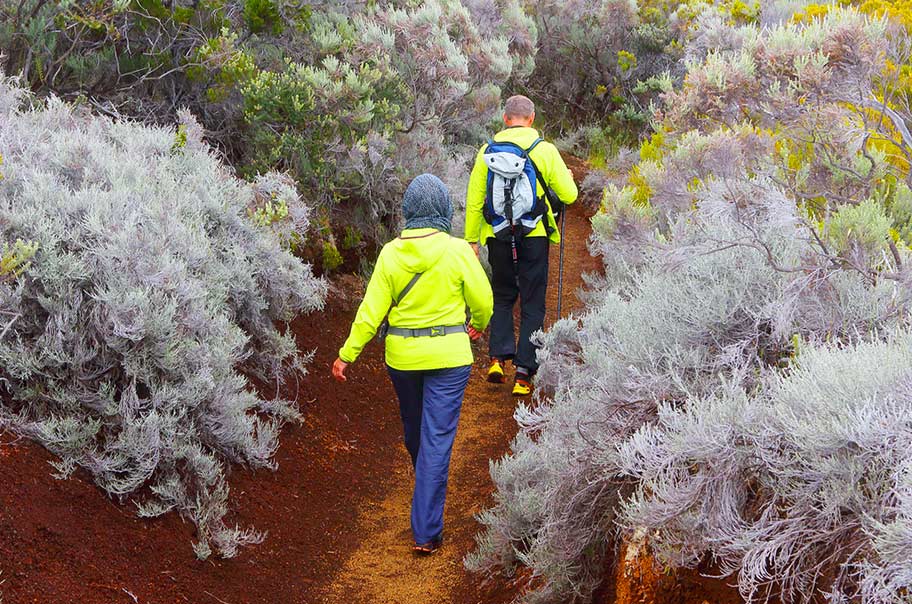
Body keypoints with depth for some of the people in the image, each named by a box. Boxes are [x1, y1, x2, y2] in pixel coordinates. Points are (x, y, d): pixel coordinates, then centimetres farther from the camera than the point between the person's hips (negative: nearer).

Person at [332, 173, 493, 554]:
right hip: (449, 355, -3)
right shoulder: (457, 251, -13)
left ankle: (428, 496, 48)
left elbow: (371, 311, -6)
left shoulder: (391, 253, -7)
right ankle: (426, 531, -2)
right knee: (437, 438, 0)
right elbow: (483, 300, -4)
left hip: (402, 355, 3)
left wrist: (347, 354, 3)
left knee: (414, 429, 23)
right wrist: (478, 326, 18)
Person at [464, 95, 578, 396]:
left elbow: (474, 199, 3)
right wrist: (568, 178, 21)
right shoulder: (545, 150, -5)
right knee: (532, 305, 7)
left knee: (502, 298, 20)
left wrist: (472, 239, 11)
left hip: (498, 236, 2)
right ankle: (523, 373, 3)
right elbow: (568, 195, -2)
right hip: (534, 236, -2)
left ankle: (498, 357, 4)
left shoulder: (488, 151, 1)